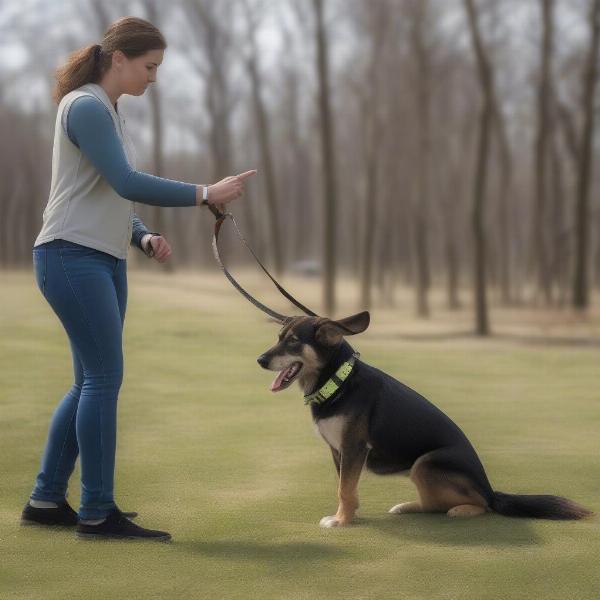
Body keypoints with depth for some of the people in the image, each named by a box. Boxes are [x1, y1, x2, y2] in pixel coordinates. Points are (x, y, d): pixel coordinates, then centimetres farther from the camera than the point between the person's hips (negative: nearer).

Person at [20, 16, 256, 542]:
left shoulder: (111, 112, 17)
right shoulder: (86, 107, -12)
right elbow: (127, 183, -22)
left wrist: (145, 237, 3)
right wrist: (205, 194, -20)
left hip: (105, 260, 10)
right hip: (72, 257, -10)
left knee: (92, 381, 9)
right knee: (105, 378, -10)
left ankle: (46, 500, 16)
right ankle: (97, 512, -5)